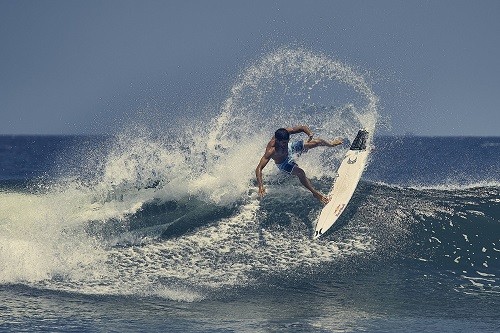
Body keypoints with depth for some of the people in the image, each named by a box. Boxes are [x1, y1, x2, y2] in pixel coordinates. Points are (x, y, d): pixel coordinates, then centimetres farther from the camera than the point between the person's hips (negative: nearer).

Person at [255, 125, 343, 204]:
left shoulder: (286, 132, -35)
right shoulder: (271, 151, -46)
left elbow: (303, 128, -21)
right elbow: (259, 168, -48)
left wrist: (310, 135, -41)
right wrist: (260, 186, -59)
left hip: (290, 148, 5)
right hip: (283, 162, -5)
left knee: (318, 142, 12)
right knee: (300, 173, -30)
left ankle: (331, 143, 51)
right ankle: (315, 193, -6)